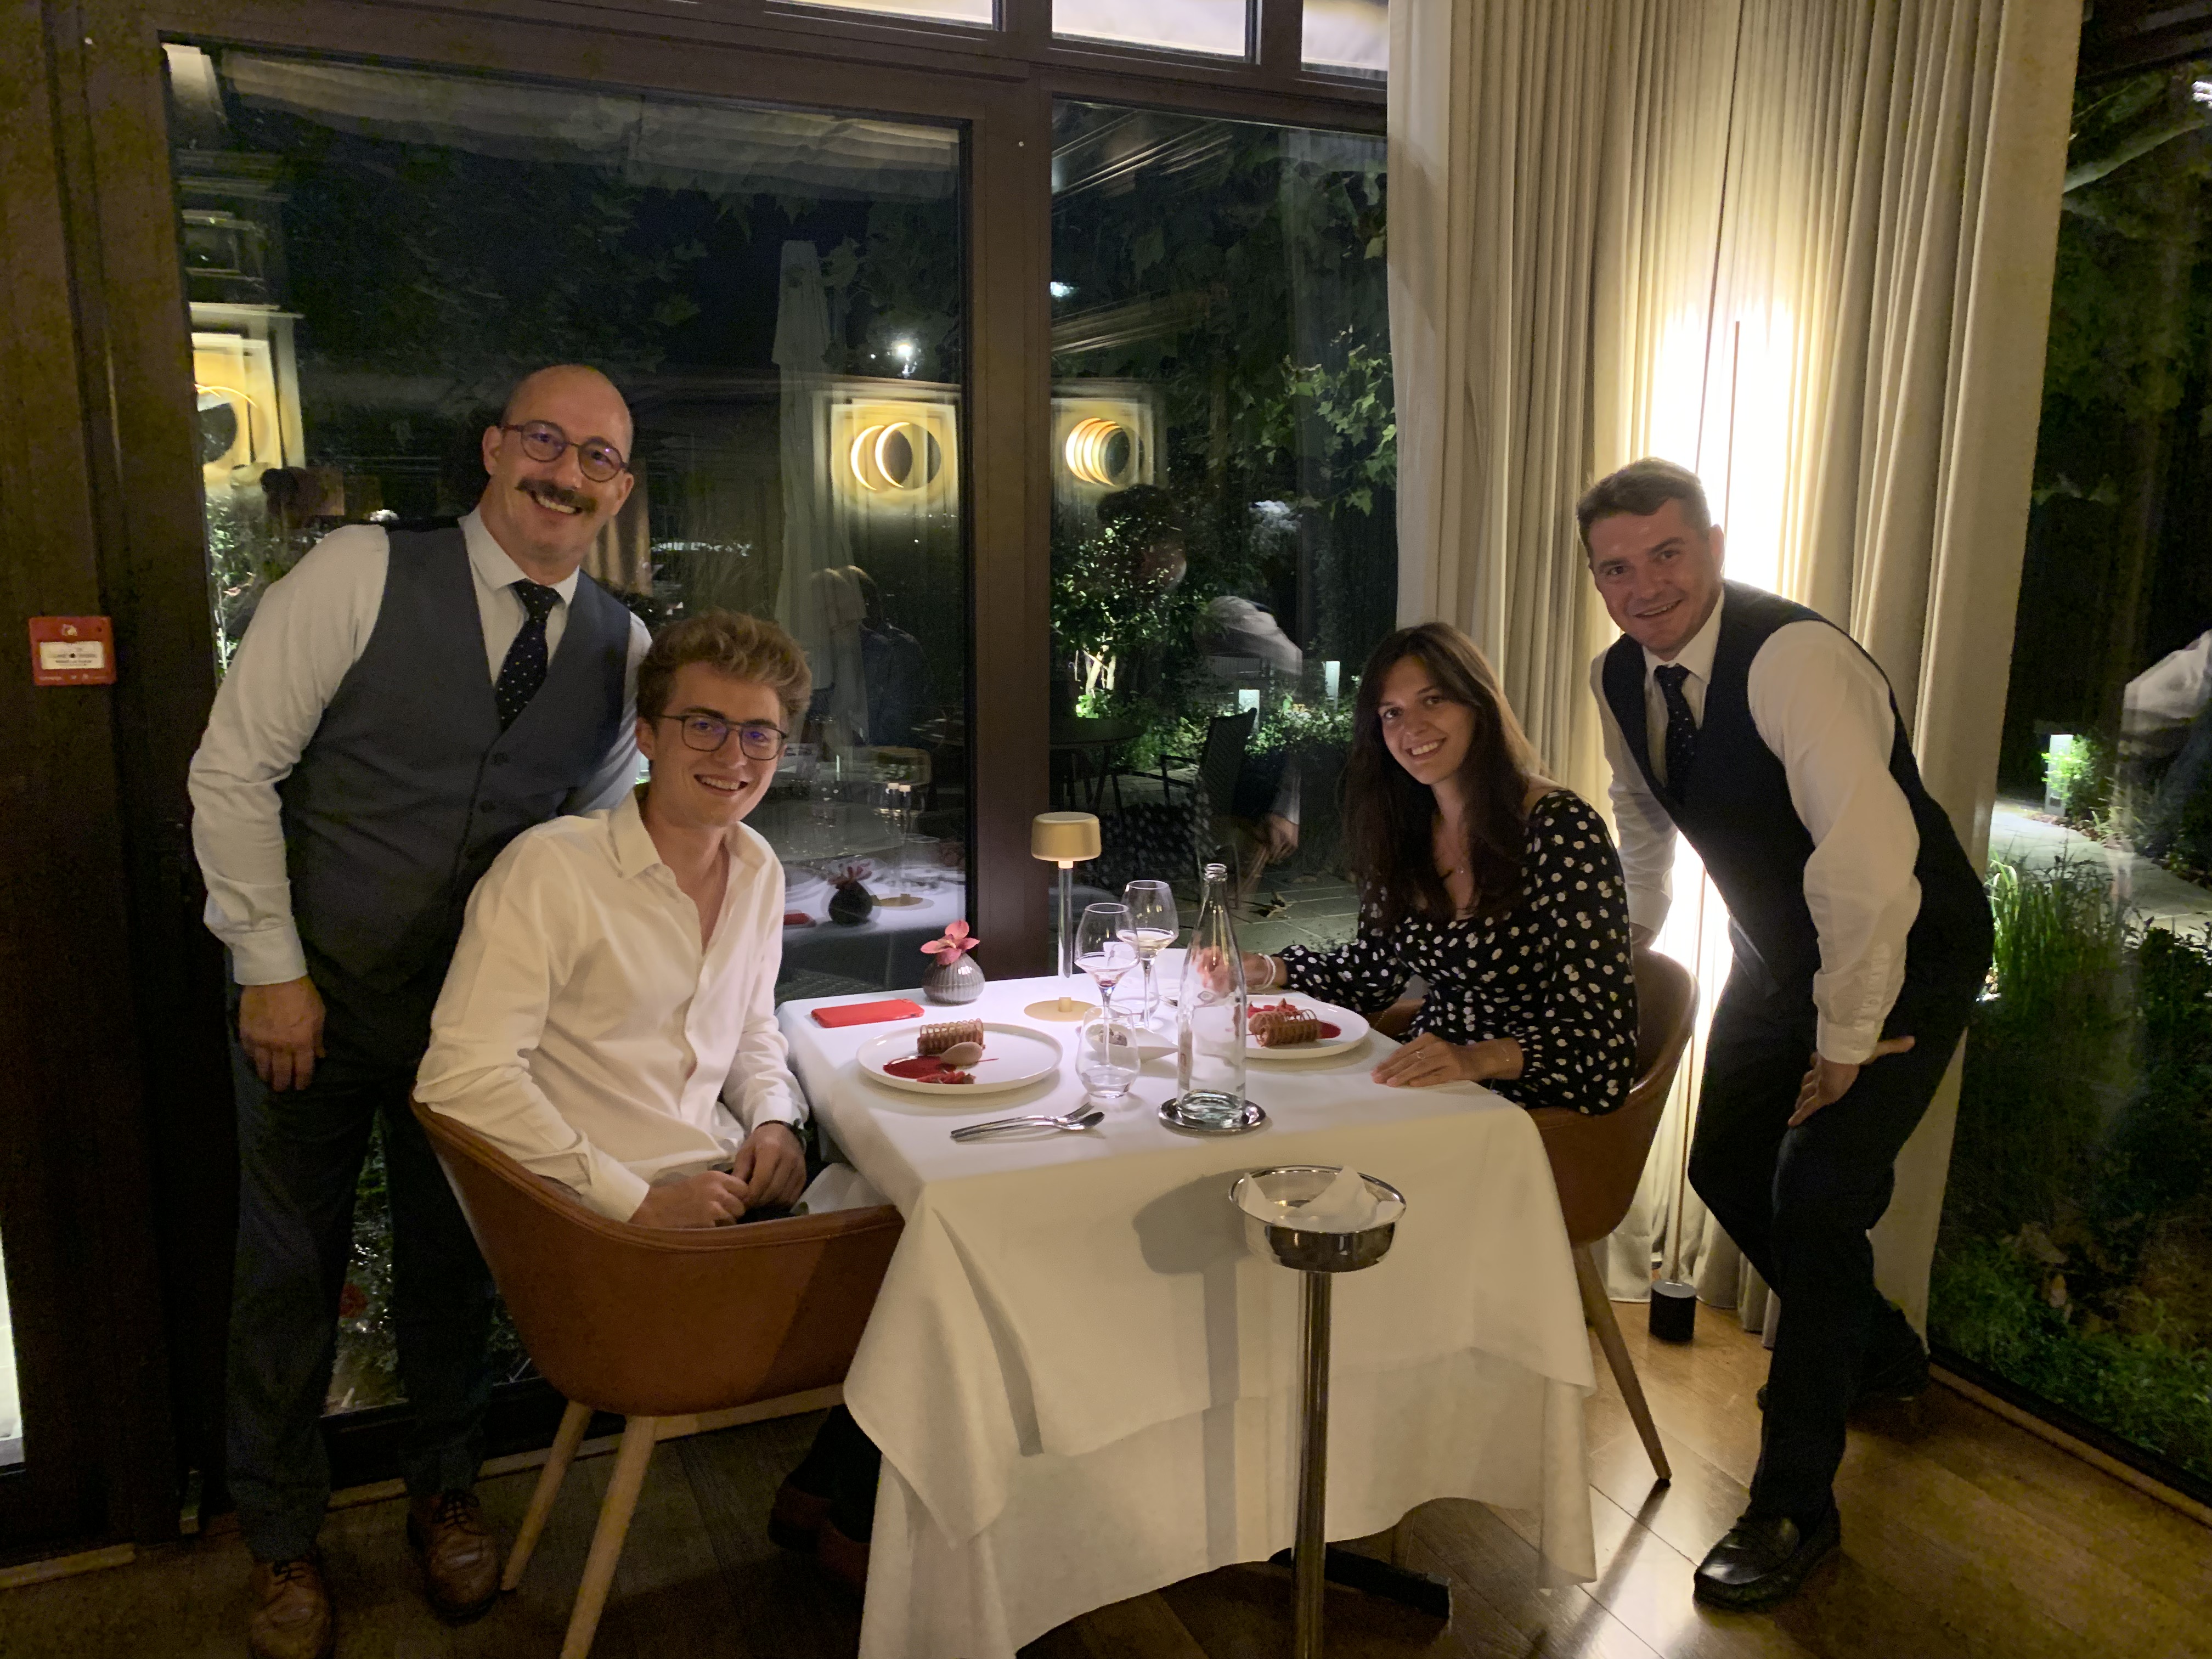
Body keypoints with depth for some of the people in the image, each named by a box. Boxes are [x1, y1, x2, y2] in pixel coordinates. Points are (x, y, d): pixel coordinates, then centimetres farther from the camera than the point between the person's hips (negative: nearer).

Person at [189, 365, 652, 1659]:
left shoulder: (625, 652, -3)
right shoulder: (361, 575, -14)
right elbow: (235, 770, -10)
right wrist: (274, 968, -10)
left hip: (478, 1013, 2)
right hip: (313, 996, -2)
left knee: (454, 1266, 16)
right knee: (291, 1272, 13)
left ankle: (446, 1496, 42)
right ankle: (282, 1543, 36)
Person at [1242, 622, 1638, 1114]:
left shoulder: (1561, 828, -13)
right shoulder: (1404, 832, 6)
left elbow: (1602, 1035, -18)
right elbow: (1373, 973, 16)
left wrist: (1478, 1059, -34)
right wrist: (1270, 972, 1)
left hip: (1533, 1105, -6)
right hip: (1427, 1090, 6)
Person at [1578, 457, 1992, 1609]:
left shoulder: (1795, 659, -31)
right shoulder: (1621, 677, -6)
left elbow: (1870, 864, -36)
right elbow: (1643, 831, 12)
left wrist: (1847, 1039, -26)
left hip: (1902, 955, -8)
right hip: (1780, 950, 8)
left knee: (1817, 1191, -13)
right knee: (1726, 1166, 13)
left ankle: (1794, 1503, 4)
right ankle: (1876, 1351, 42)